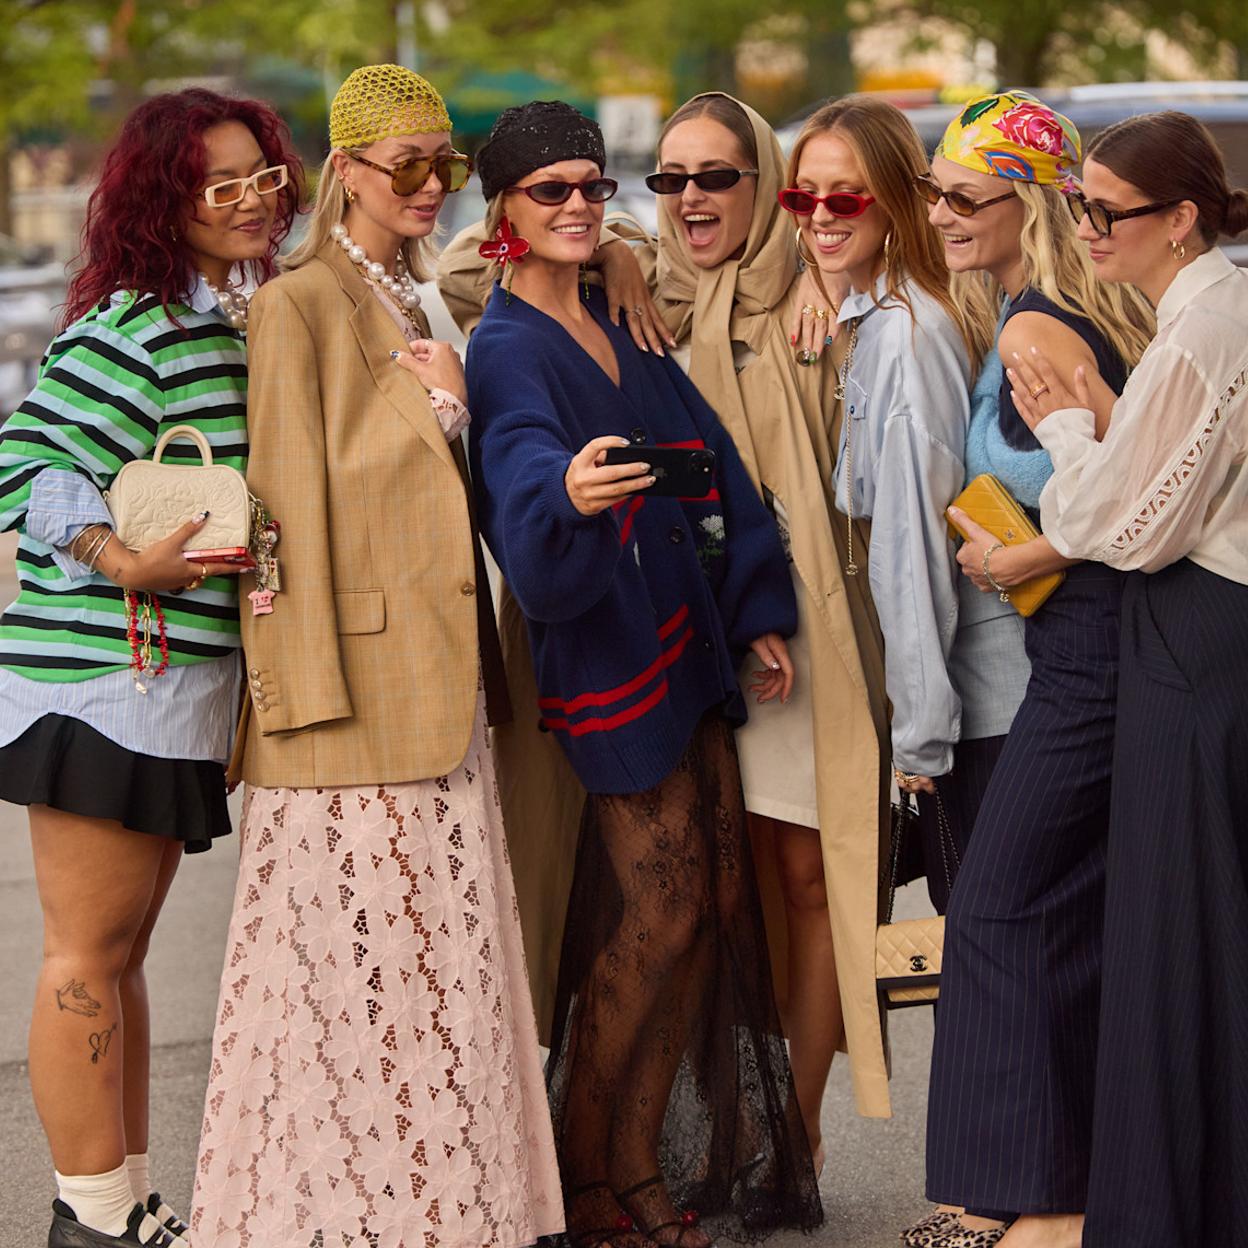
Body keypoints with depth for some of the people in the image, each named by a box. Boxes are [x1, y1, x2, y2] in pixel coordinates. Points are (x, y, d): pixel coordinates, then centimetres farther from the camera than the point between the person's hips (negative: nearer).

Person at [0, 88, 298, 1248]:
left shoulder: (243, 322, 14)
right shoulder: (132, 327, -13)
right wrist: (124, 561, -27)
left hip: (180, 678, 10)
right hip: (102, 671, -9)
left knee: (122, 947, 15)